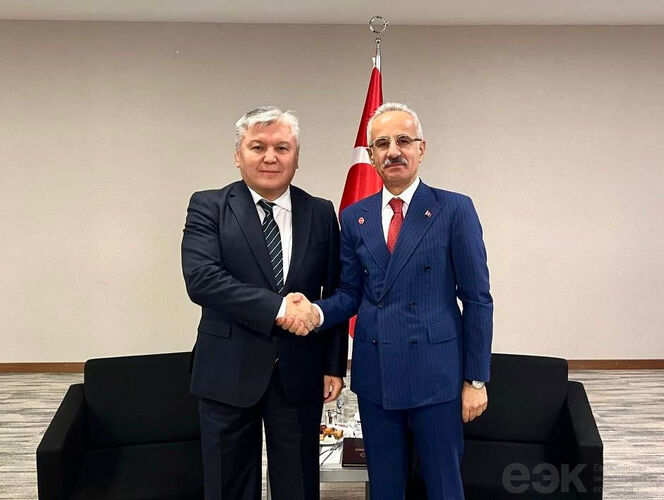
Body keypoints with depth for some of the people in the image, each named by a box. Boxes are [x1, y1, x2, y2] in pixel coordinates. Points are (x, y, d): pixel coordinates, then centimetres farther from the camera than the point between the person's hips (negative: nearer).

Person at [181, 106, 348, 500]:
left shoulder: (321, 213, 4)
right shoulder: (208, 207, -4)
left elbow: (336, 295, 7)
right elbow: (200, 278, -19)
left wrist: (334, 366, 4)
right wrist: (278, 308, -22)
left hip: (300, 373, 2)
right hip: (229, 372, -1)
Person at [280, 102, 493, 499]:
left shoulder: (454, 210, -5)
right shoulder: (354, 217, 6)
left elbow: (477, 300, -4)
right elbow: (351, 293, 9)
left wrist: (476, 379, -5)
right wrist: (317, 311, -13)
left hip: (435, 375, -3)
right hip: (375, 376, 3)